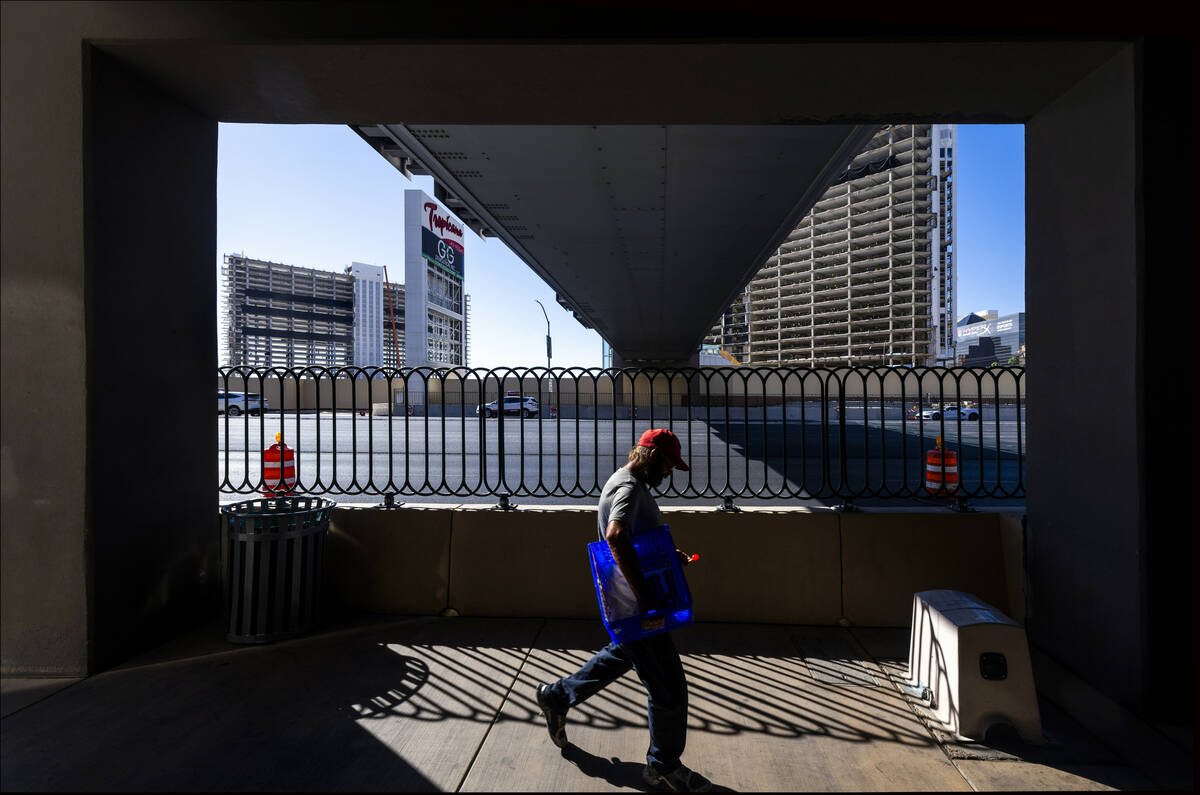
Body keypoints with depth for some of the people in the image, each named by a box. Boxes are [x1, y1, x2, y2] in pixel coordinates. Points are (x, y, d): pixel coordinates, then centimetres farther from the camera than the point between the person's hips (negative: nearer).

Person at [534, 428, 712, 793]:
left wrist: (667, 555, 12)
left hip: (630, 605, 11)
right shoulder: (629, 487, -22)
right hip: (634, 607, -11)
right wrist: (642, 594, -38)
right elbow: (616, 536, -41)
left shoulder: (632, 484, 11)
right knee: (668, 686, 3)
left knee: (621, 656, 30)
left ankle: (556, 697, 43)